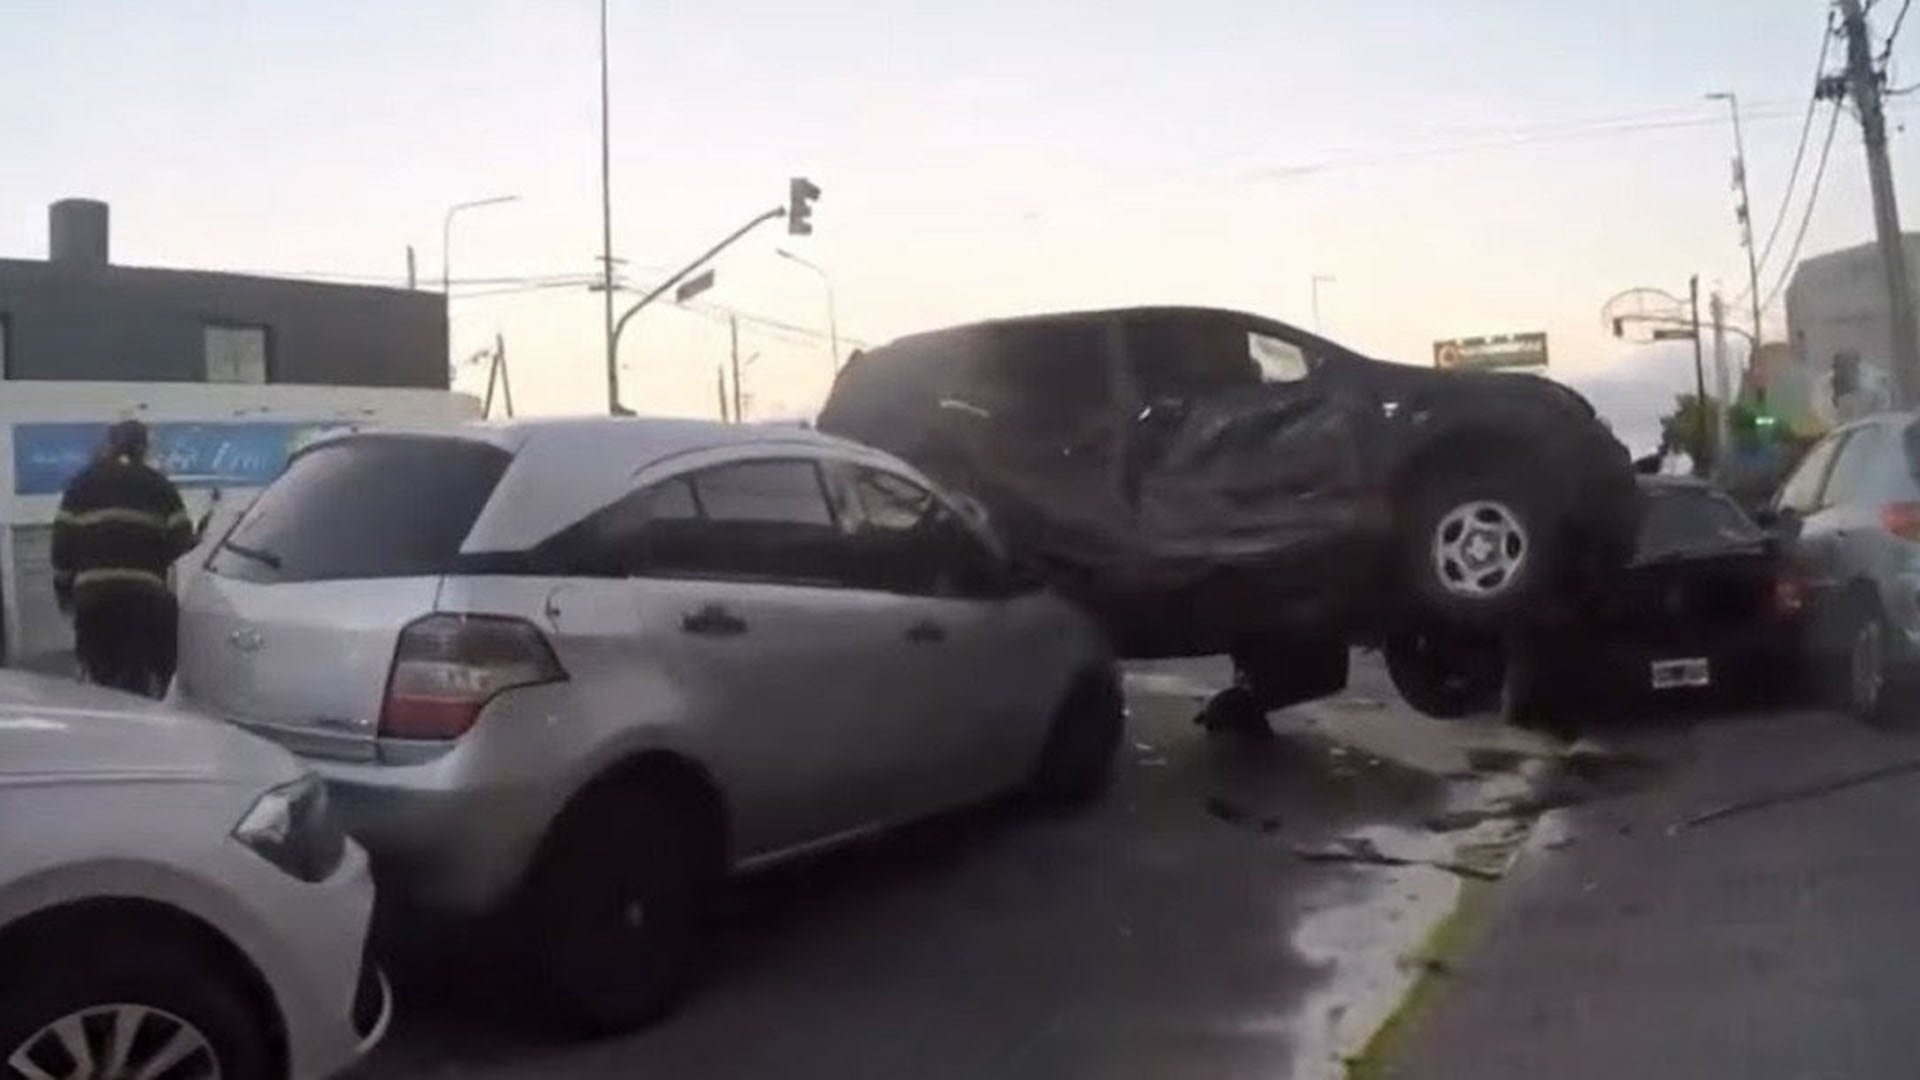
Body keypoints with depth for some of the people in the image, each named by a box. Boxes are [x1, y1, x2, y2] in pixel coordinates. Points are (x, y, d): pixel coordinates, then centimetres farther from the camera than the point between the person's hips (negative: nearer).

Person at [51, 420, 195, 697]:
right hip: (147, 594, -2)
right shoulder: (159, 486, 9)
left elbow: (62, 543, 8)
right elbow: (182, 542, 0)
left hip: (94, 594, 2)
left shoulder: (82, 484, 12)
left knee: (100, 685, 10)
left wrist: (64, 590, 16)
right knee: (148, 683, 4)